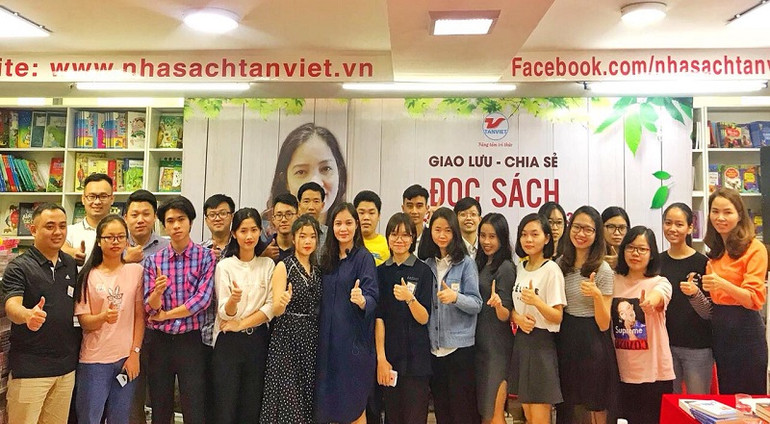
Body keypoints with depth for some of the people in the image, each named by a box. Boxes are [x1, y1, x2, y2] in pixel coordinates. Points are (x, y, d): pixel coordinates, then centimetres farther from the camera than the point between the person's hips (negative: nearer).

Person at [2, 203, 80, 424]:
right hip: (29, 367, -5)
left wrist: (77, 351, 5)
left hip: (66, 365, 5)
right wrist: (28, 315, -45)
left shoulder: (71, 265, 7)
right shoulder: (18, 267, -8)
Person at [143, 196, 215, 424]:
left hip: (191, 340, -3)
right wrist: (158, 291, -23)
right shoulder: (152, 260, 4)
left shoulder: (206, 257, -4)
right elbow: (150, 307, -2)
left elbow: (202, 300, -12)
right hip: (158, 340, 3)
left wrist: (165, 315, -7)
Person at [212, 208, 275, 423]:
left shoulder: (268, 264, 3)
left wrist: (241, 324, -12)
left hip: (257, 339, 2)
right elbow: (225, 312, -10)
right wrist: (234, 299, -31)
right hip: (229, 341, -2)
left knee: (252, 405, 10)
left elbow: (271, 306, -2)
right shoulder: (224, 266, -4)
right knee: (225, 406, 2)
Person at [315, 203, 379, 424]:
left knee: (354, 405, 3)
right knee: (329, 401, 11)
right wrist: (322, 336, 3)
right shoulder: (327, 258, 9)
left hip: (354, 338, -6)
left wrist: (361, 300, -38)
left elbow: (372, 297, -17)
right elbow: (324, 300, 14)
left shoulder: (363, 257, -8)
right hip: (329, 339, 6)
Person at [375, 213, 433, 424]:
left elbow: (423, 318, -6)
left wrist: (410, 298, -26)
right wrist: (381, 358, -5)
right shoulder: (381, 272, 6)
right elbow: (379, 317, 2)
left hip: (416, 358, -3)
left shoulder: (423, 271, -3)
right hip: (389, 354, 3)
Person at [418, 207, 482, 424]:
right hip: (433, 347, 4)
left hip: (460, 347, -4)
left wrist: (455, 297, -25)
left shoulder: (466, 263, -4)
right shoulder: (426, 264, 9)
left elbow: (477, 304, -10)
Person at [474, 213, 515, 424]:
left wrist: (498, 303, -34)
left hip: (496, 346, -8)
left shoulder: (505, 268, -13)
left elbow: (505, 315, -16)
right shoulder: (481, 264, 10)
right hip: (478, 343, 8)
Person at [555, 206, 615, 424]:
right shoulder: (560, 263, 3)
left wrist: (596, 295, -27)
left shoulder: (603, 271, -11)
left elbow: (604, 325, -13)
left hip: (592, 344, -4)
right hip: (564, 340, 4)